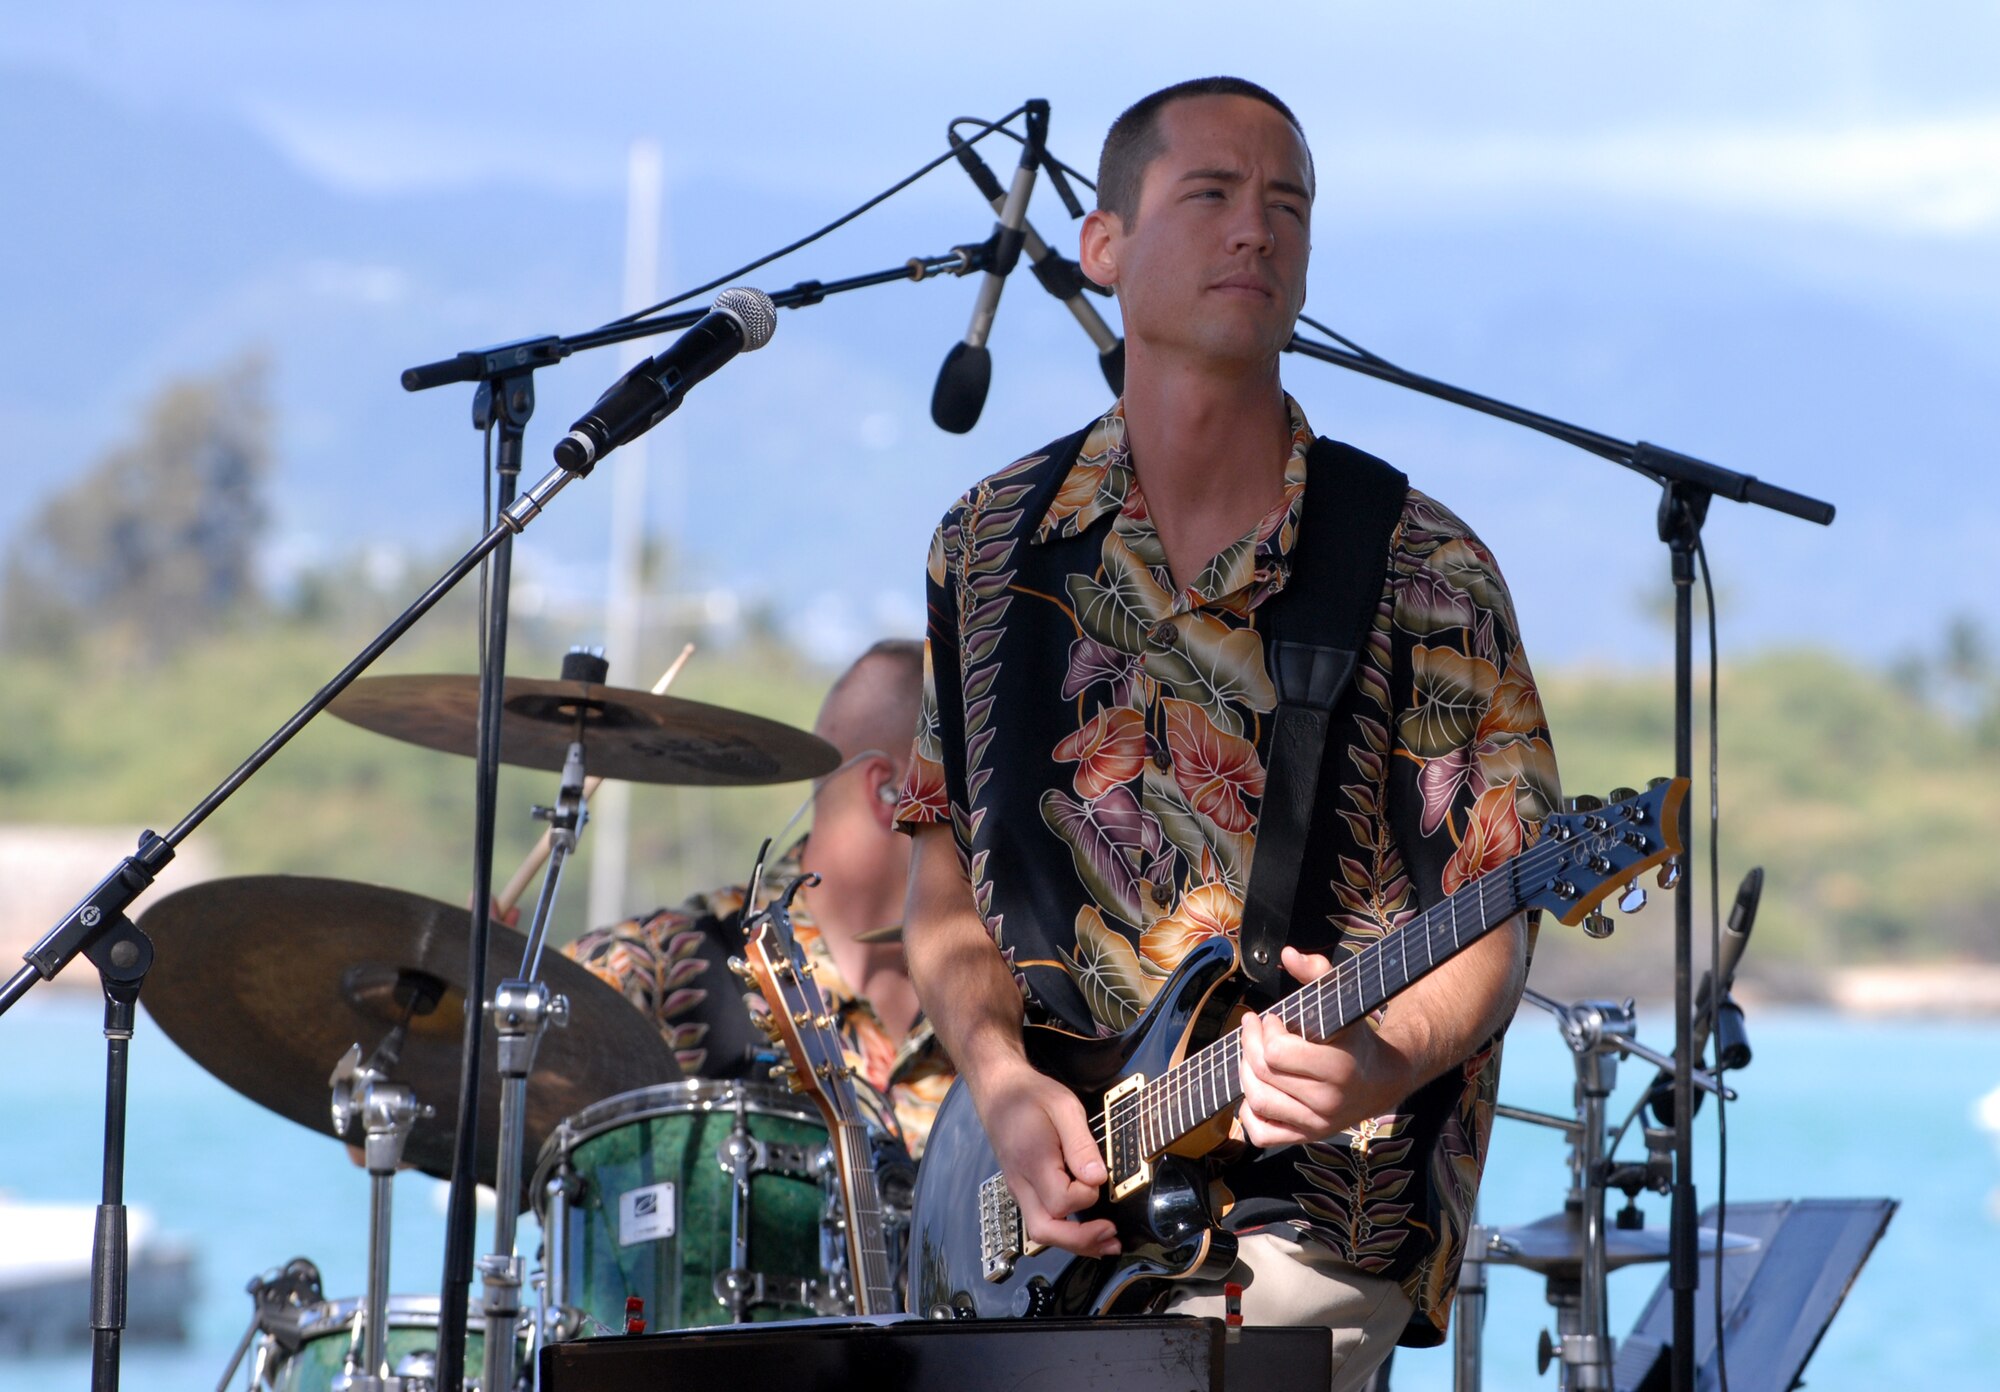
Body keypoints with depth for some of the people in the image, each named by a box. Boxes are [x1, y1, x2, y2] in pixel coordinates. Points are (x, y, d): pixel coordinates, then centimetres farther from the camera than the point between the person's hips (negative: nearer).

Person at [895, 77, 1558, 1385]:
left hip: (1310, 1217, -3)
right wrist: (1007, 1087, -5)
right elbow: (946, 882, 13)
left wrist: (1378, 1063, -22)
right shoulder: (991, 549, 9)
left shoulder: (1426, 574, 0)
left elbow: (1490, 925, -1)